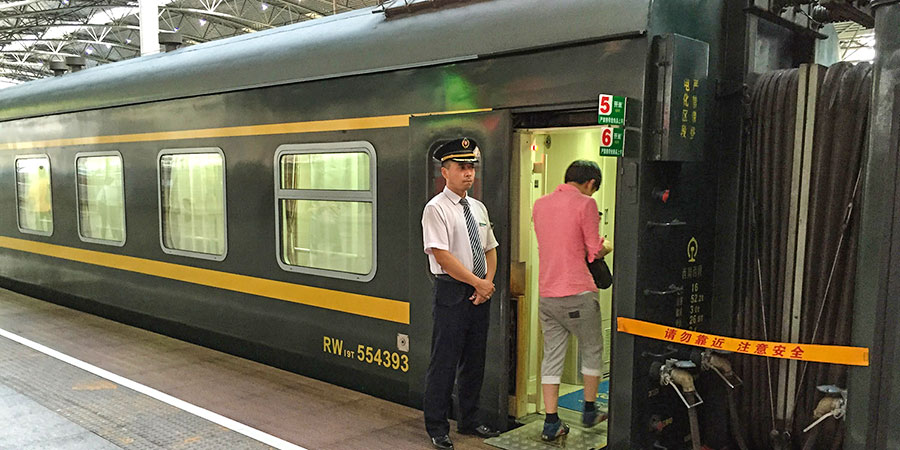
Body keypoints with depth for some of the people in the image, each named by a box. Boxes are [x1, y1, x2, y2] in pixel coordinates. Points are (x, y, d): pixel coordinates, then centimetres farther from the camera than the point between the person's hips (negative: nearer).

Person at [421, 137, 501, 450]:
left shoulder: (478, 208, 13)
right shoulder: (436, 209, -9)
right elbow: (442, 256, -16)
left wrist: (488, 283, -1)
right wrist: (478, 283, -13)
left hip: (480, 294, 7)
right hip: (451, 294, -7)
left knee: (475, 361, 15)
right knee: (444, 363, 0)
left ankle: (469, 421, 29)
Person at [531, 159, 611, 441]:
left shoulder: (540, 204, 11)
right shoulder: (585, 203, -8)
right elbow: (595, 251, -8)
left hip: (547, 294, 5)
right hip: (578, 293, -5)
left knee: (552, 356, 8)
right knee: (591, 351, 16)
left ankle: (551, 423, 9)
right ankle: (590, 411, 29)